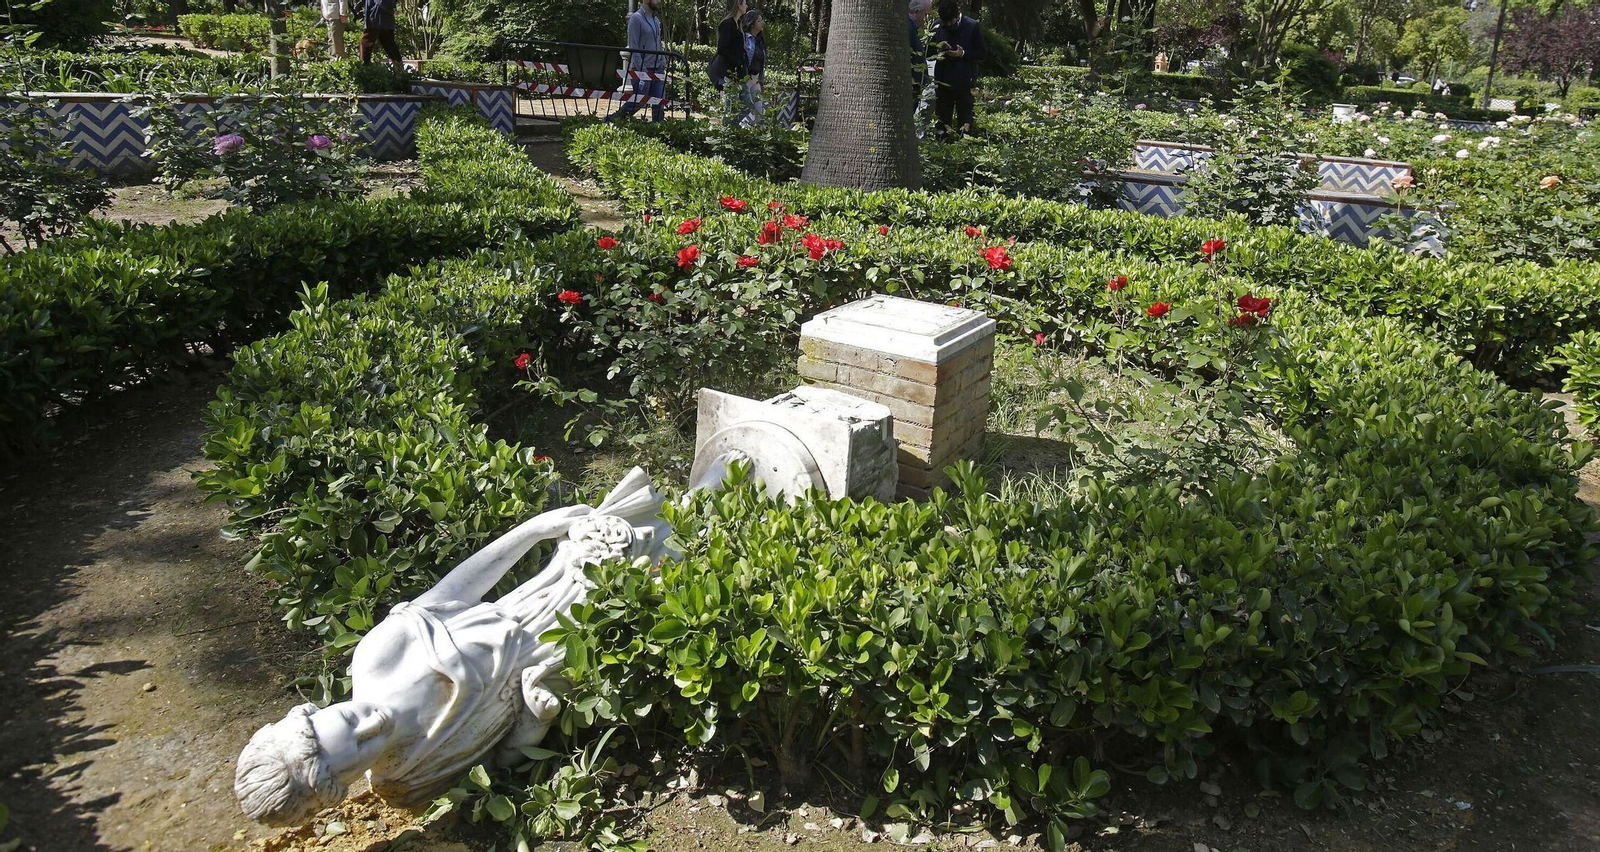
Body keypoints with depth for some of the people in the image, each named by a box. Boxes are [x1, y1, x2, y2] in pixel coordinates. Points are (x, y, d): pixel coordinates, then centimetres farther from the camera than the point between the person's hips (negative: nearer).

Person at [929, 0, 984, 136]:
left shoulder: (972, 26, -4)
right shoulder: (937, 26, 4)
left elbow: (981, 54, -2)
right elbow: (929, 52, 12)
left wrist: (963, 54, -18)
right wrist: (938, 49, -10)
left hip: (965, 83, -3)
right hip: (942, 82, 3)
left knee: (965, 122, 1)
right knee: (942, 120, 8)